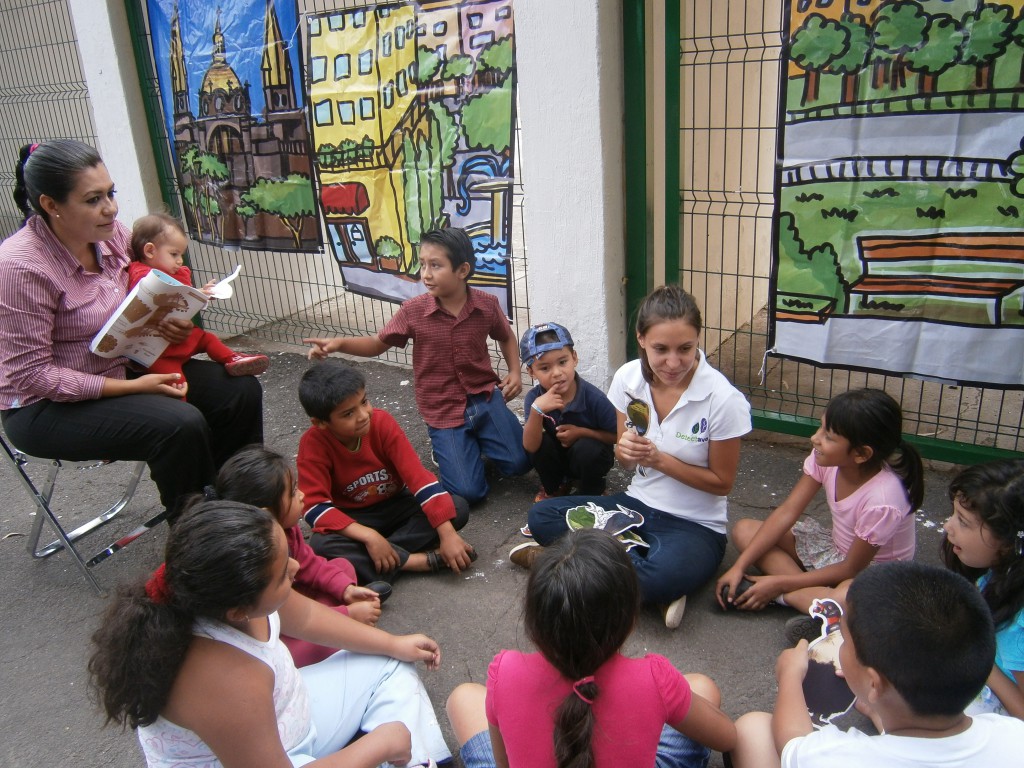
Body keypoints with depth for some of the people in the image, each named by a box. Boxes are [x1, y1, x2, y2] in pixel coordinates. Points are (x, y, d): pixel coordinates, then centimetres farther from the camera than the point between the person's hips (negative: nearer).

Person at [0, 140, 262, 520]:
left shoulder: (112, 233, -5)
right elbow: (32, 374, -21)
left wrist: (169, 321, -9)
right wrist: (131, 387, -23)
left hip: (125, 366, 7)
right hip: (47, 406, -7)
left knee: (241, 390, -6)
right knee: (180, 424, -30)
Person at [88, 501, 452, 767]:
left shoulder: (232, 585, -21)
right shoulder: (225, 682, -41)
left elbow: (303, 617, 0)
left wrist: (392, 644, 6)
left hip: (274, 713, 8)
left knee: (390, 669, 13)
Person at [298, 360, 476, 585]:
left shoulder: (382, 422, -21)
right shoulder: (313, 444, -23)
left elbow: (417, 475, -24)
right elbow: (315, 506, -25)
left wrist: (447, 534, -32)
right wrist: (369, 536, -37)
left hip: (396, 505, 2)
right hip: (353, 519, -1)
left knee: (457, 508, -21)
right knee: (320, 547, -36)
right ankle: (426, 560, -30)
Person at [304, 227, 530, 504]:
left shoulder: (487, 305, -8)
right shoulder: (413, 311, -12)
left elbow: (506, 337, 13)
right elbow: (377, 344, 0)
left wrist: (515, 372, -2)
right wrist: (340, 343, -17)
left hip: (485, 397, 2)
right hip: (443, 410, -2)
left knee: (519, 463, -8)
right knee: (470, 491, -11)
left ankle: (477, 439, 22)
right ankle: (444, 444, 20)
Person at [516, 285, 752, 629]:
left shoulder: (724, 400, -19)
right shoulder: (628, 378, -6)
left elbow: (722, 483, -7)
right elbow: (626, 462, 7)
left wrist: (660, 459, -20)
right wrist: (623, 449, -18)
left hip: (695, 526, -5)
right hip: (636, 505, 5)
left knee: (662, 576, -39)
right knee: (541, 515, -17)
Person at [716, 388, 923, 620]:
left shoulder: (882, 500, -32)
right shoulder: (825, 458, -17)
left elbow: (851, 569, -21)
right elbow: (787, 512, -12)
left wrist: (779, 583, -19)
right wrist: (739, 567, -17)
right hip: (835, 548, 7)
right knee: (744, 530, -8)